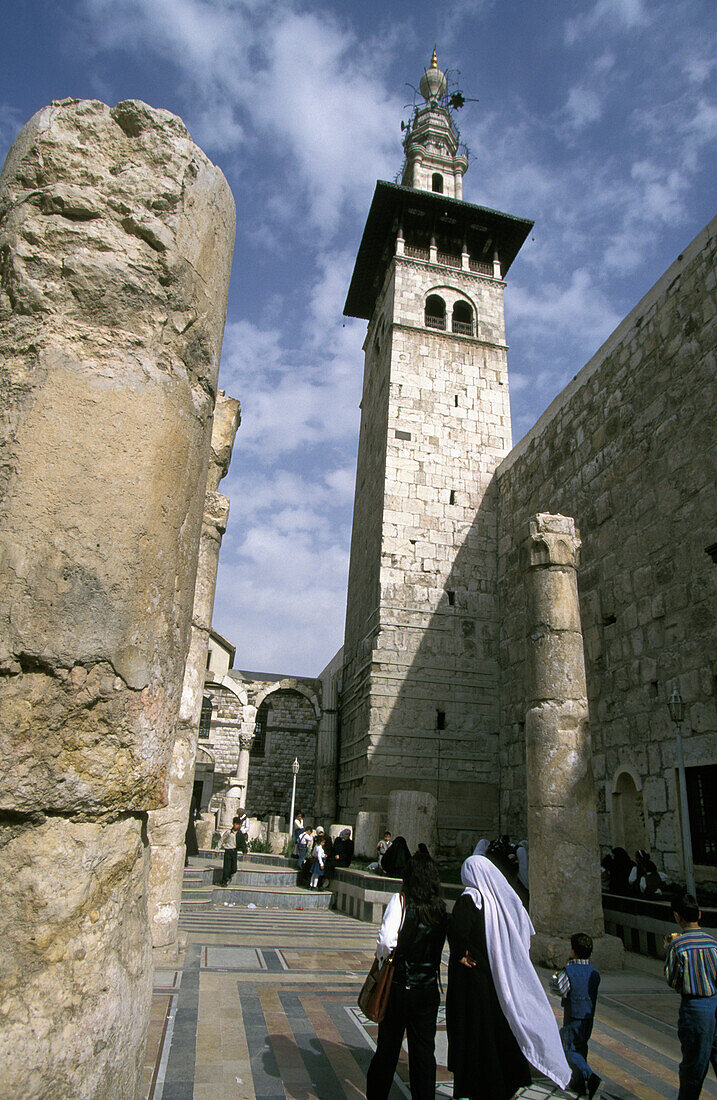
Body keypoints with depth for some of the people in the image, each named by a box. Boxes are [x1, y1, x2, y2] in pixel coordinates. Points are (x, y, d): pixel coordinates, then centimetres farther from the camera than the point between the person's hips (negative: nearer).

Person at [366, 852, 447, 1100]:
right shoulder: (441, 909, -2)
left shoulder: (401, 901, -14)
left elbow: (386, 941, -22)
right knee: (424, 1051, 15)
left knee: (387, 1050, 13)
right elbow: (442, 946, 0)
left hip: (399, 986, -3)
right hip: (429, 988, 3)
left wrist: (382, 960, -5)